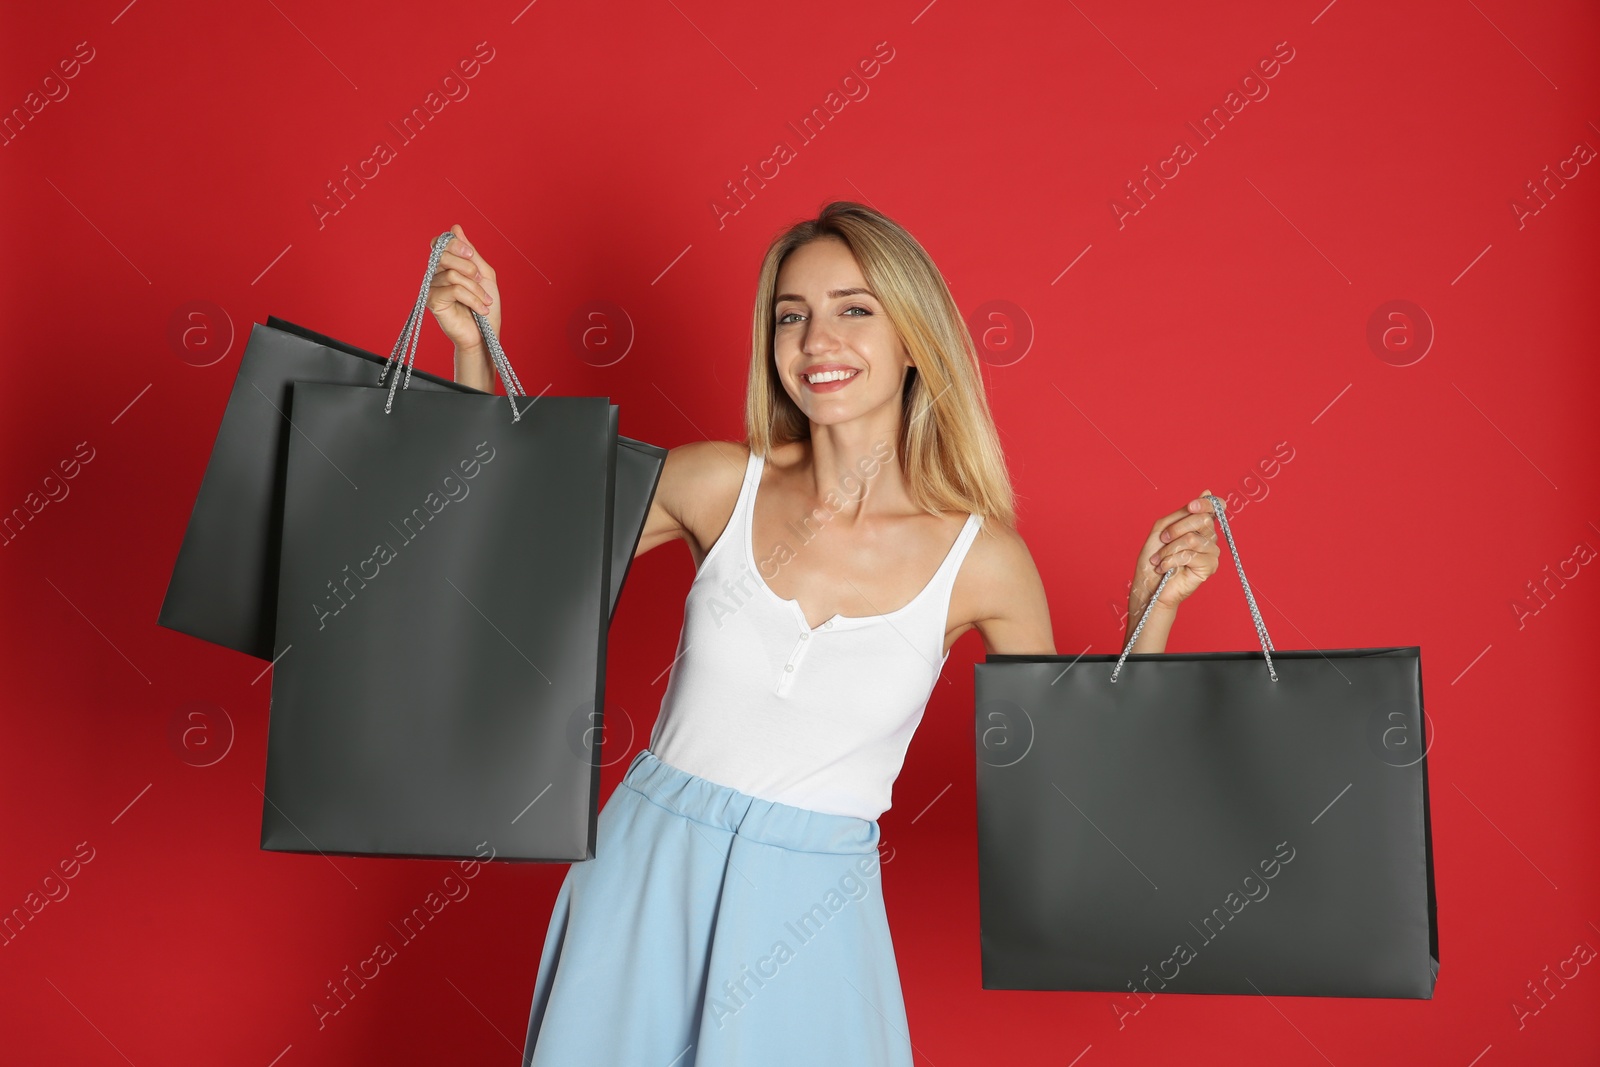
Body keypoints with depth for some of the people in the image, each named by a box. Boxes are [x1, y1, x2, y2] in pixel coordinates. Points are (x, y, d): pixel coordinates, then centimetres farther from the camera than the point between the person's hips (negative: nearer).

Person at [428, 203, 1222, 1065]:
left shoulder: (982, 558, -9)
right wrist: (475, 348, -5)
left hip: (807, 907, -1)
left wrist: (1154, 608, -10)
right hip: (647, 870, 1)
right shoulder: (723, 485, -7)